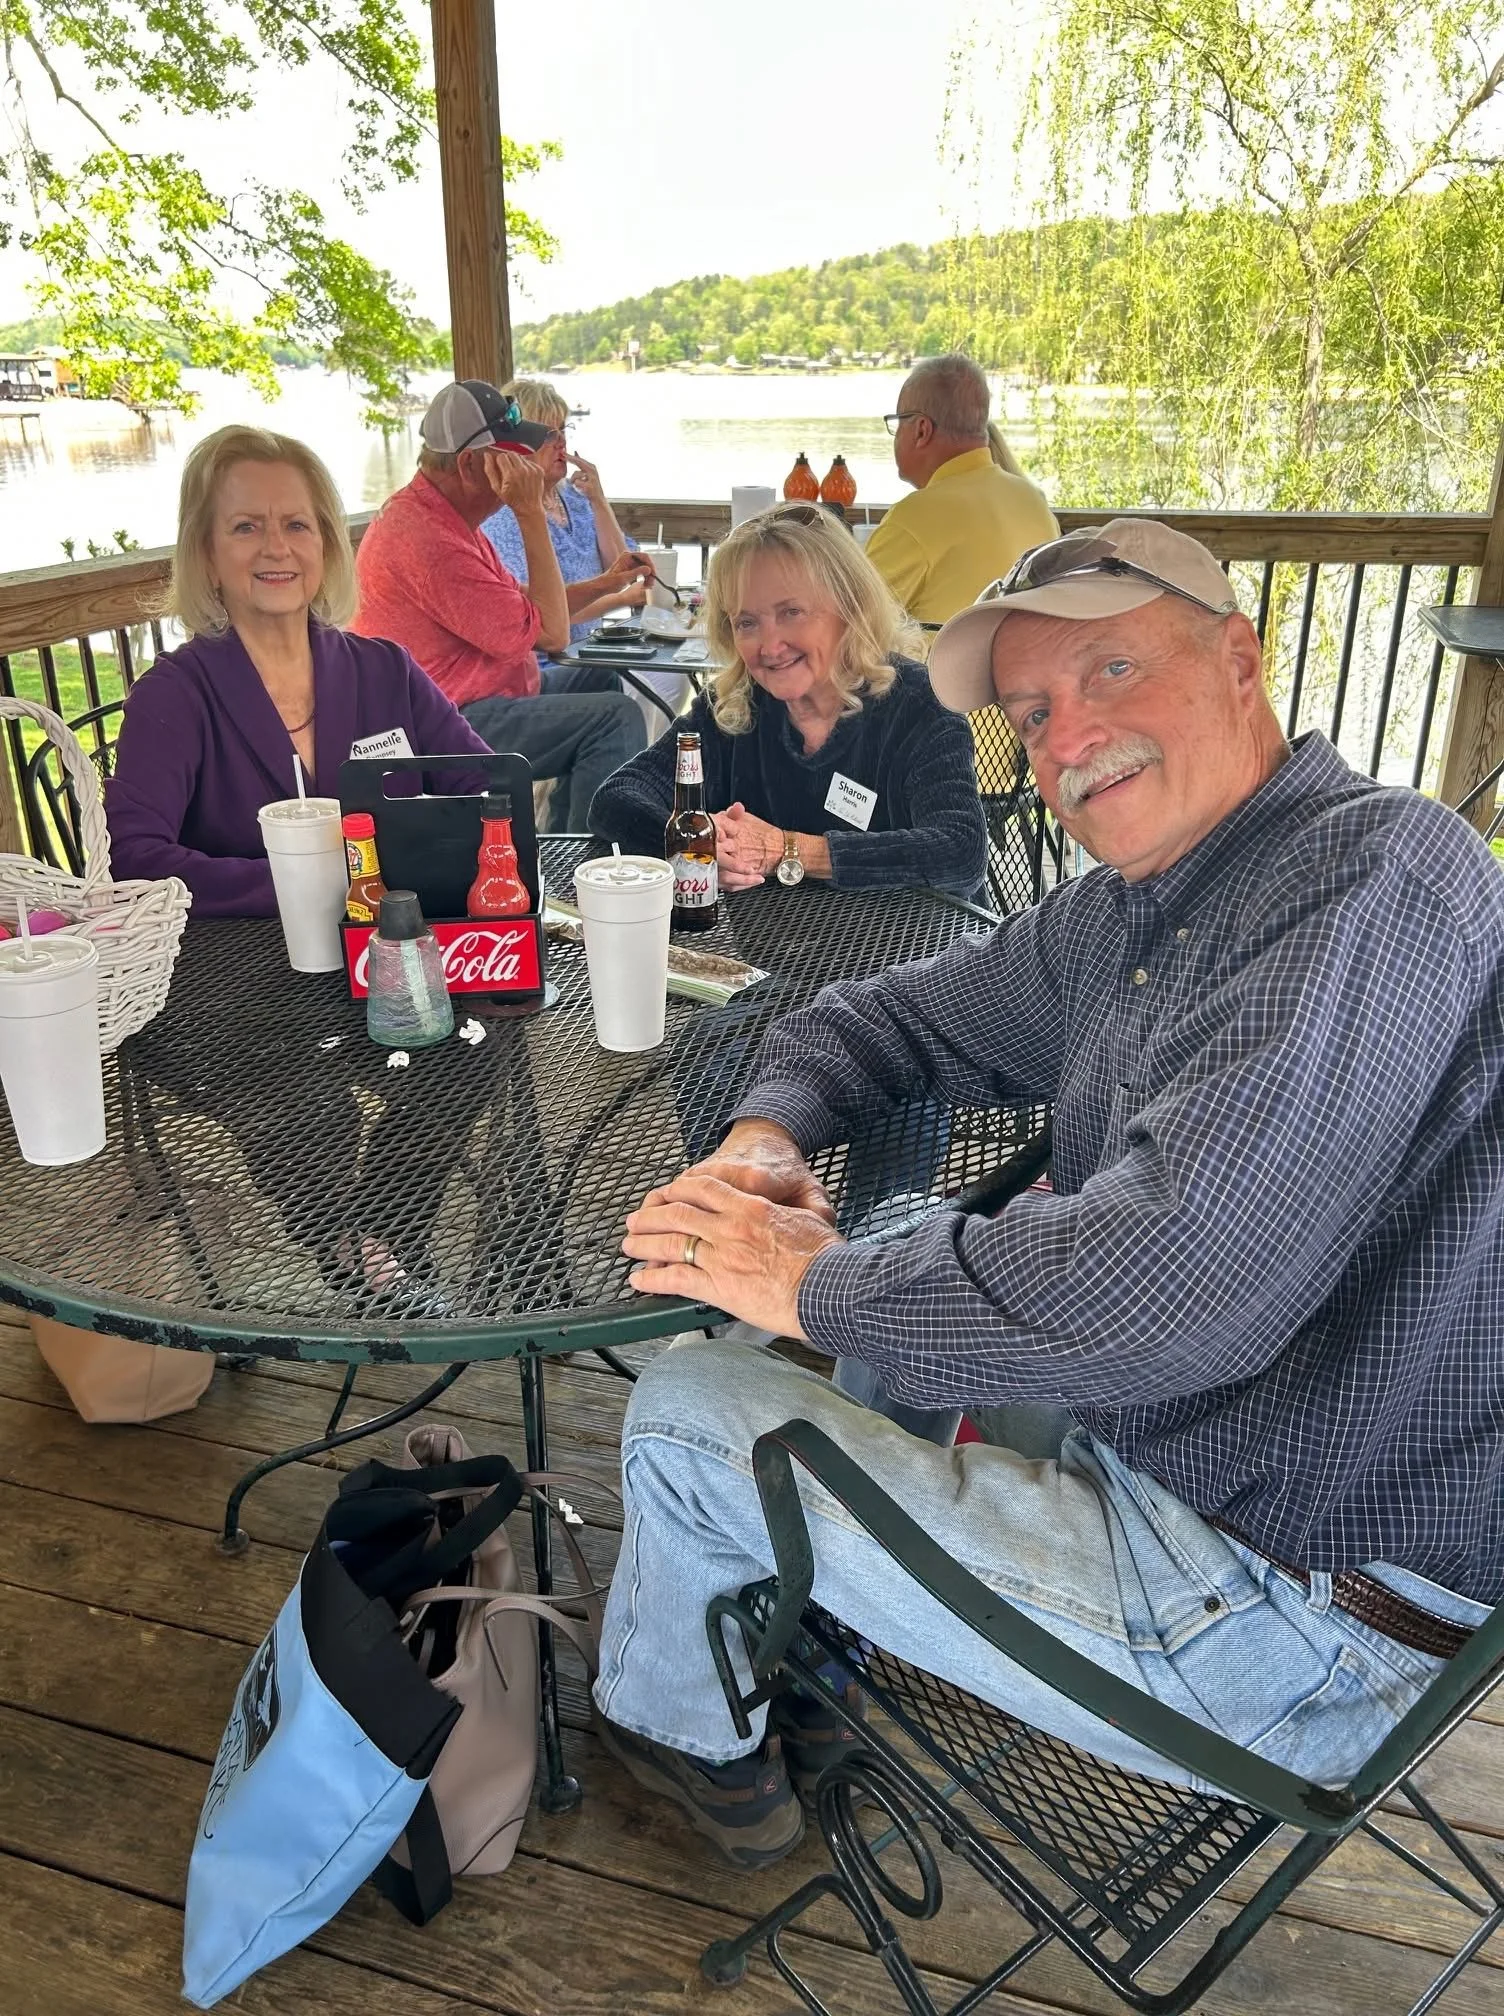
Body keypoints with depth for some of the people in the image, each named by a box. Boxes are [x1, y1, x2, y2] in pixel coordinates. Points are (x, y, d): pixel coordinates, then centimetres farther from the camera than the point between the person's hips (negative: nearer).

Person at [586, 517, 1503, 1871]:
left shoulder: (1375, 872, -24)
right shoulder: (1126, 915, 5)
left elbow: (1168, 1288, -35)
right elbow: (893, 1016, 16)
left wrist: (812, 1283, -20)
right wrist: (770, 1136, -7)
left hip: (1291, 1628, -9)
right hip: (1161, 1477, 9)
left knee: (689, 1408, -3)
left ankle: (669, 1725, 30)